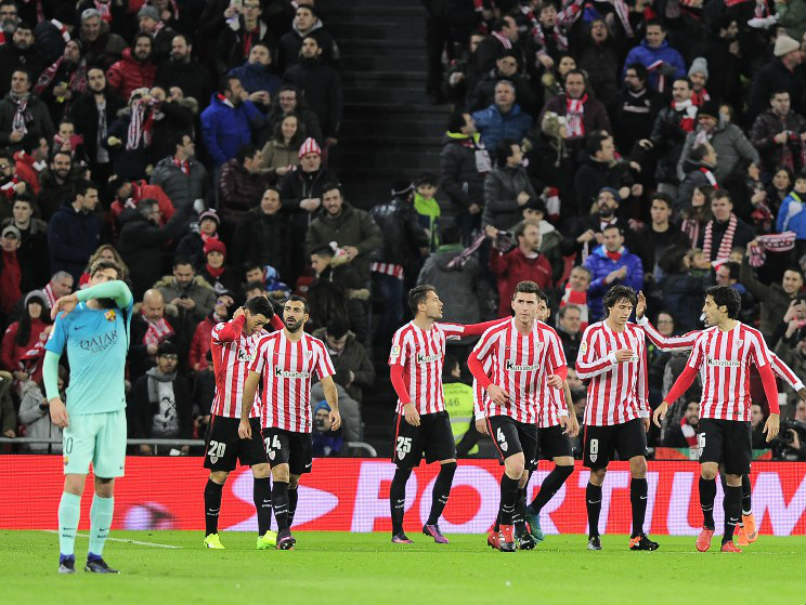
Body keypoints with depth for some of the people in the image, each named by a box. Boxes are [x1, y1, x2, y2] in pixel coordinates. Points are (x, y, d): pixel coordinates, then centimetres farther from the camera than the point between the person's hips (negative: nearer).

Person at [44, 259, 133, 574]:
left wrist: (76, 297, -12)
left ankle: (95, 556, 10)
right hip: (79, 411, -2)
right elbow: (50, 358, 7)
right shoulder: (69, 317, 5)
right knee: (75, 481, -10)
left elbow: (120, 288, -13)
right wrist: (53, 398, -5)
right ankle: (66, 556, -9)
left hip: (114, 410, 2)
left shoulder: (120, 312, 8)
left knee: (105, 485, 3)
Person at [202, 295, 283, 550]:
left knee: (262, 471, -10)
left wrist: (273, 317, 4)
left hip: (252, 416, 4)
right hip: (224, 416, -4)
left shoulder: (261, 337, 13)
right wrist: (239, 318, -7)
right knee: (218, 476, 3)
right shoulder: (220, 331, -4)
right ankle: (211, 534, 16)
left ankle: (264, 534, -15)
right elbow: (229, 335, -26)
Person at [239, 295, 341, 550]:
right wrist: (244, 419, 3)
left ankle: (284, 533, 21)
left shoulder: (316, 346, 5)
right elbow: (251, 380, 5)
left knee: (293, 481, 10)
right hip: (274, 421, -3)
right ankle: (283, 533, -22)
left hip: (302, 424, 3)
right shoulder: (267, 343, 0)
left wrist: (334, 408, -19)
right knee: (281, 474, -18)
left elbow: (327, 380, 0)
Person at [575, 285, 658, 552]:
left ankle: (638, 534, -10)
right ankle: (593, 535, 16)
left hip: (629, 413, 3)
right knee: (598, 473, 3)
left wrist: (644, 410, 18)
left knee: (639, 465, -11)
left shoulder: (636, 333, 8)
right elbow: (581, 370, -11)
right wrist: (612, 359, -21)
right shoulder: (593, 332, -5)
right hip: (599, 415, -3)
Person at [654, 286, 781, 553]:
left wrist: (774, 413, -10)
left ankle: (728, 539, 8)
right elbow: (688, 375, 15)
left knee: (734, 478, 1)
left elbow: (767, 375, -2)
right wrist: (666, 402, 6)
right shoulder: (704, 338, 8)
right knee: (708, 470, -16)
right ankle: (707, 525, 5)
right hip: (710, 414, 1)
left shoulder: (751, 336, -2)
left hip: (739, 417, -1)